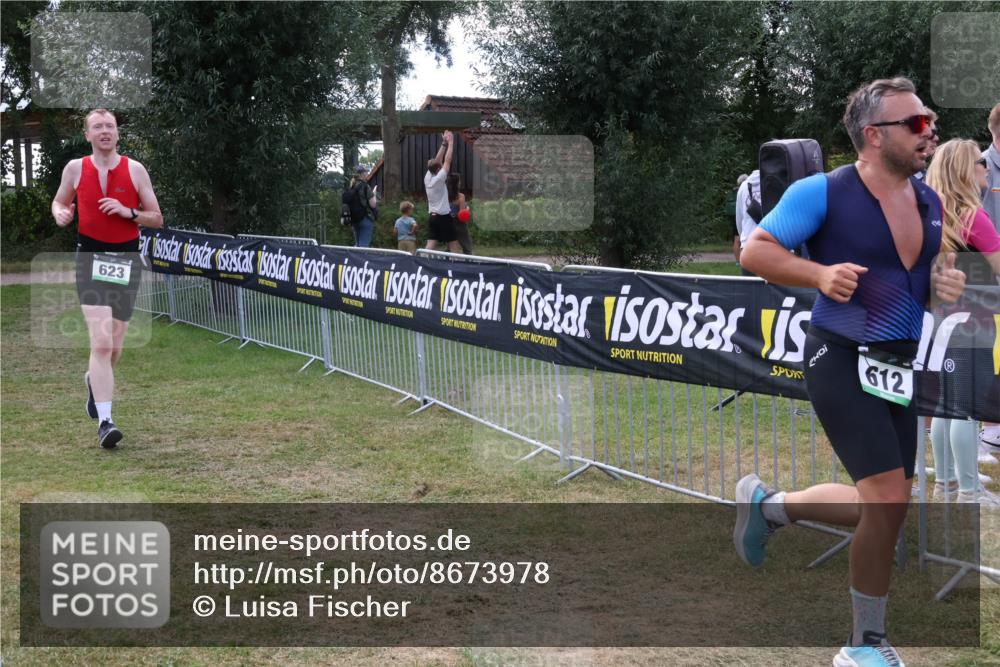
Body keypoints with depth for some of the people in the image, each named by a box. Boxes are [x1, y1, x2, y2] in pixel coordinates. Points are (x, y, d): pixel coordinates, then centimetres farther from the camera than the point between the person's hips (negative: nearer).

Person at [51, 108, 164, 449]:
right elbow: (58, 202, 19)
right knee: (101, 341, -17)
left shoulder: (135, 170, 1)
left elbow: (157, 219, 4)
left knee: (114, 346, 10)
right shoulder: (75, 168, 3)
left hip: (126, 258, 2)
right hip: (91, 257, -2)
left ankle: (95, 379, 45)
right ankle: (104, 421, -16)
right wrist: (60, 214, -5)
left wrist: (128, 212, -15)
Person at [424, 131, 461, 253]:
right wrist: (450, 142, -4)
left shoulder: (427, 177, 5)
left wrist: (444, 143, 13)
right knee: (454, 247, -1)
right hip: (444, 217, -7)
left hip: (432, 217, 7)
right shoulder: (438, 179, -14)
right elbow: (447, 161, -11)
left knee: (430, 247, 0)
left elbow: (437, 160, 13)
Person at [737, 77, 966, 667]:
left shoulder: (930, 202, 9)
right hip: (842, 360, -8)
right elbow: (755, 251, -9)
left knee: (879, 508, 12)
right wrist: (820, 274, -25)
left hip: (899, 368, 8)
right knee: (891, 499, -13)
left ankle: (768, 505, 37)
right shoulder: (823, 193, -11)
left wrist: (946, 285, -4)